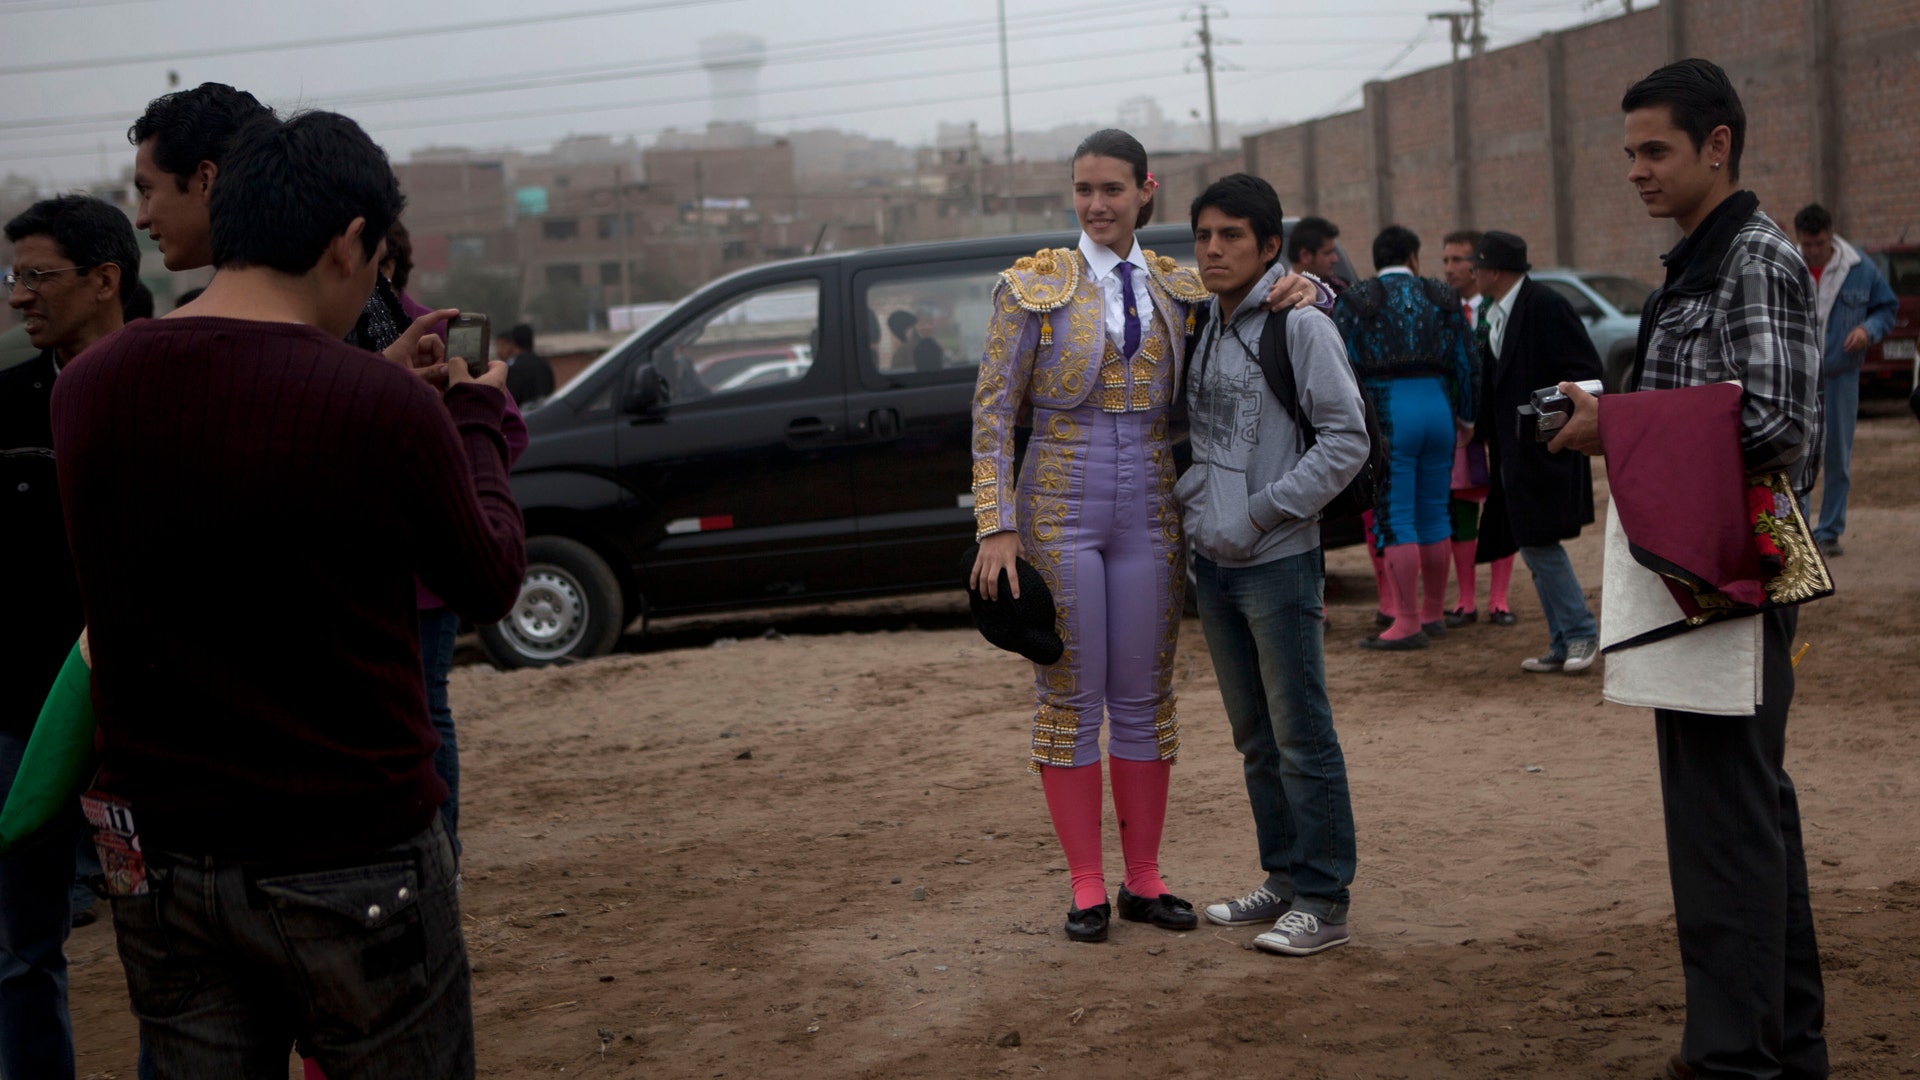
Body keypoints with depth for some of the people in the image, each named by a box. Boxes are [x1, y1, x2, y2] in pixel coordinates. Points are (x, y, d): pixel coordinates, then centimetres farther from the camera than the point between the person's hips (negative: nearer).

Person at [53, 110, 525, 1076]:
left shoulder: (87, 388, -4)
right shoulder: (383, 409, -19)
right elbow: (489, 583, -3)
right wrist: (480, 424, 12)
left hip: (159, 860, 5)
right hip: (349, 865, -5)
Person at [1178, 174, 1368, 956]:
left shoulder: (1301, 326, -10)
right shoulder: (1200, 328, 11)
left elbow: (1347, 439, -14)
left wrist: (1258, 515, -15)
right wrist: (1189, 501, 5)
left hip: (1279, 562, -7)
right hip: (1212, 561, 8)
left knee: (1301, 734, -3)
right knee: (1254, 735, 15)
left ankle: (1322, 898, 4)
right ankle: (1284, 877, 25)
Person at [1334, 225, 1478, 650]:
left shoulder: (1354, 301, 0)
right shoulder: (1443, 297, 10)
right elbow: (1466, 363, 10)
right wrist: (1466, 417, 21)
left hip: (1388, 412, -4)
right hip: (1438, 406, 4)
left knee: (1396, 519, -4)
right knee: (1434, 515, 13)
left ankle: (1407, 622, -7)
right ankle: (1432, 613, 22)